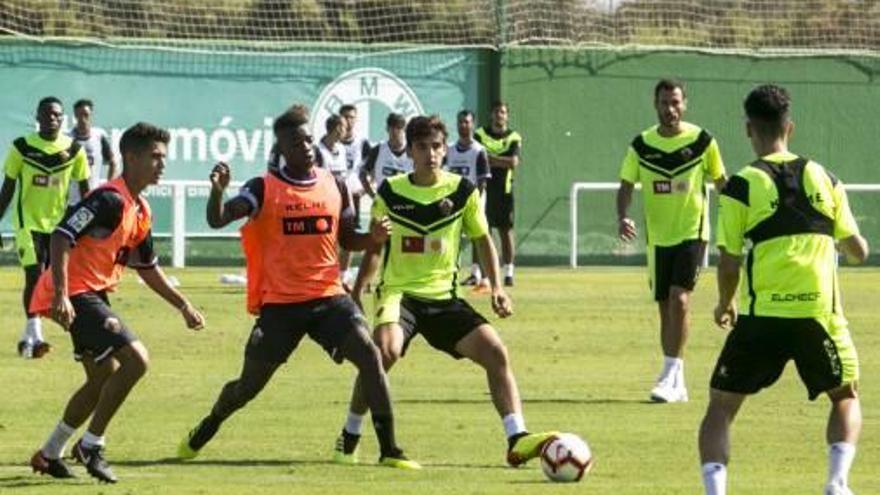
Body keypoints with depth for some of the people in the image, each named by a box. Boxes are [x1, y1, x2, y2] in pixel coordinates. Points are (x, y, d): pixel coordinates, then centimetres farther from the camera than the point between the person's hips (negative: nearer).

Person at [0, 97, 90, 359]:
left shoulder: (74, 151, -1)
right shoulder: (22, 147, -5)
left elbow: (84, 191, 6)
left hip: (59, 224, 3)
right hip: (28, 223, -3)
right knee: (35, 274, -18)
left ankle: (29, 338, 20)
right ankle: (34, 334, -16)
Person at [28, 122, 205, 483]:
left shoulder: (140, 210, 13)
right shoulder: (110, 200, -17)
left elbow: (147, 268, 25)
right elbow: (62, 236, -25)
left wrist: (183, 306, 24)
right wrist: (61, 294, -34)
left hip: (93, 295, 10)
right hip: (75, 295, -10)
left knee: (104, 377, 18)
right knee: (135, 359, -18)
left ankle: (49, 454, 29)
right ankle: (91, 445, -8)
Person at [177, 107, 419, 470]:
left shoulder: (334, 186, 7)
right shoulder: (264, 189, -5)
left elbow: (347, 240, 17)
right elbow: (217, 220, -16)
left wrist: (373, 237, -5)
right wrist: (217, 190, -37)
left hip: (328, 296, 2)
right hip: (280, 303, -2)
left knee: (369, 356, -18)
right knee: (250, 384, 7)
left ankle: (389, 449, -13)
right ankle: (205, 430, 38)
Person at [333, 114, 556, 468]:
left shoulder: (462, 191, 2)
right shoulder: (390, 192, 1)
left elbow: (483, 240, 12)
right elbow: (374, 247, 14)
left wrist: (496, 288, 1)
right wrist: (356, 294, 11)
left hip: (444, 297, 2)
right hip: (399, 292, -2)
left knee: (494, 350, -16)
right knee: (386, 349, -31)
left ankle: (517, 439, -16)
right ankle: (349, 438, -15)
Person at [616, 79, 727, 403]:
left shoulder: (702, 141, -4)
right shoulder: (642, 145, 1)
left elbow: (720, 182, 6)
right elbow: (626, 186, 3)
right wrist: (622, 217, -16)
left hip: (692, 233, -3)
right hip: (658, 237, 3)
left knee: (679, 298, -19)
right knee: (665, 308, 7)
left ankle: (670, 374, -17)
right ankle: (676, 385, 16)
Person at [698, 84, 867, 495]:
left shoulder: (740, 187, -2)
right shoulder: (824, 179, 7)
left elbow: (730, 264, -3)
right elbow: (858, 251, 11)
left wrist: (725, 305, 17)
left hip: (762, 315, -2)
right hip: (819, 314, 2)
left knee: (720, 407, 12)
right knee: (845, 397, 24)